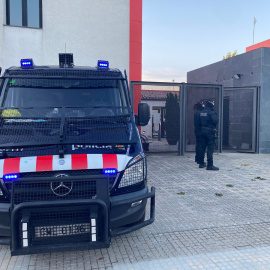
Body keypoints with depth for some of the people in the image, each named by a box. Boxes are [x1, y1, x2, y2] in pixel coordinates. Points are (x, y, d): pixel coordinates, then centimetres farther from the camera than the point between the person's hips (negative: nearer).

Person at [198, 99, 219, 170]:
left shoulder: (201, 112, 9)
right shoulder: (211, 112, -14)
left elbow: (200, 121, 12)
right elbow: (215, 120, -21)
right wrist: (216, 115, -3)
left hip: (203, 130, 7)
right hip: (210, 131, -7)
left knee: (203, 146, 14)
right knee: (210, 147, -5)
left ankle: (201, 163, 22)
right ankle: (210, 165, -8)